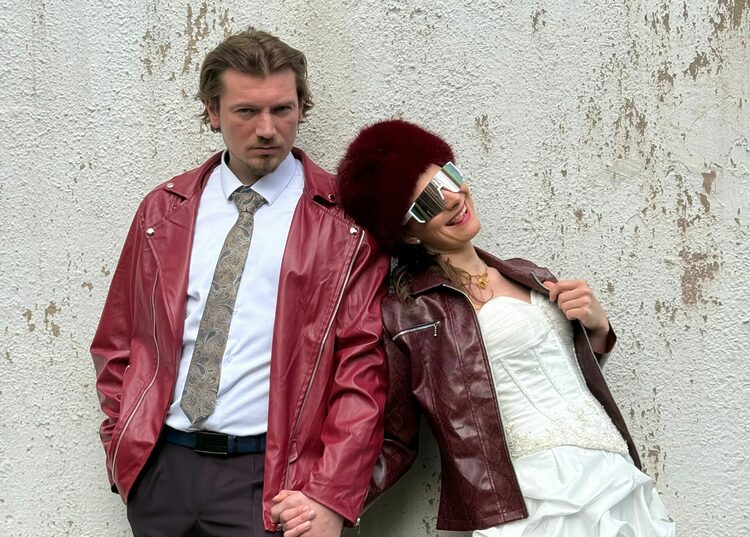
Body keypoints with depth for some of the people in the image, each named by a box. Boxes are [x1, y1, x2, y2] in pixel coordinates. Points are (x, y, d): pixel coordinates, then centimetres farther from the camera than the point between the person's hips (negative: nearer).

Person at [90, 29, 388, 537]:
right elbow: (118, 338, 14)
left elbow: (363, 365, -8)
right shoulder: (164, 210, 8)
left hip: (269, 479, -3)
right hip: (158, 467, 4)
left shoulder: (345, 222, -4)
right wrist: (121, 440, 3)